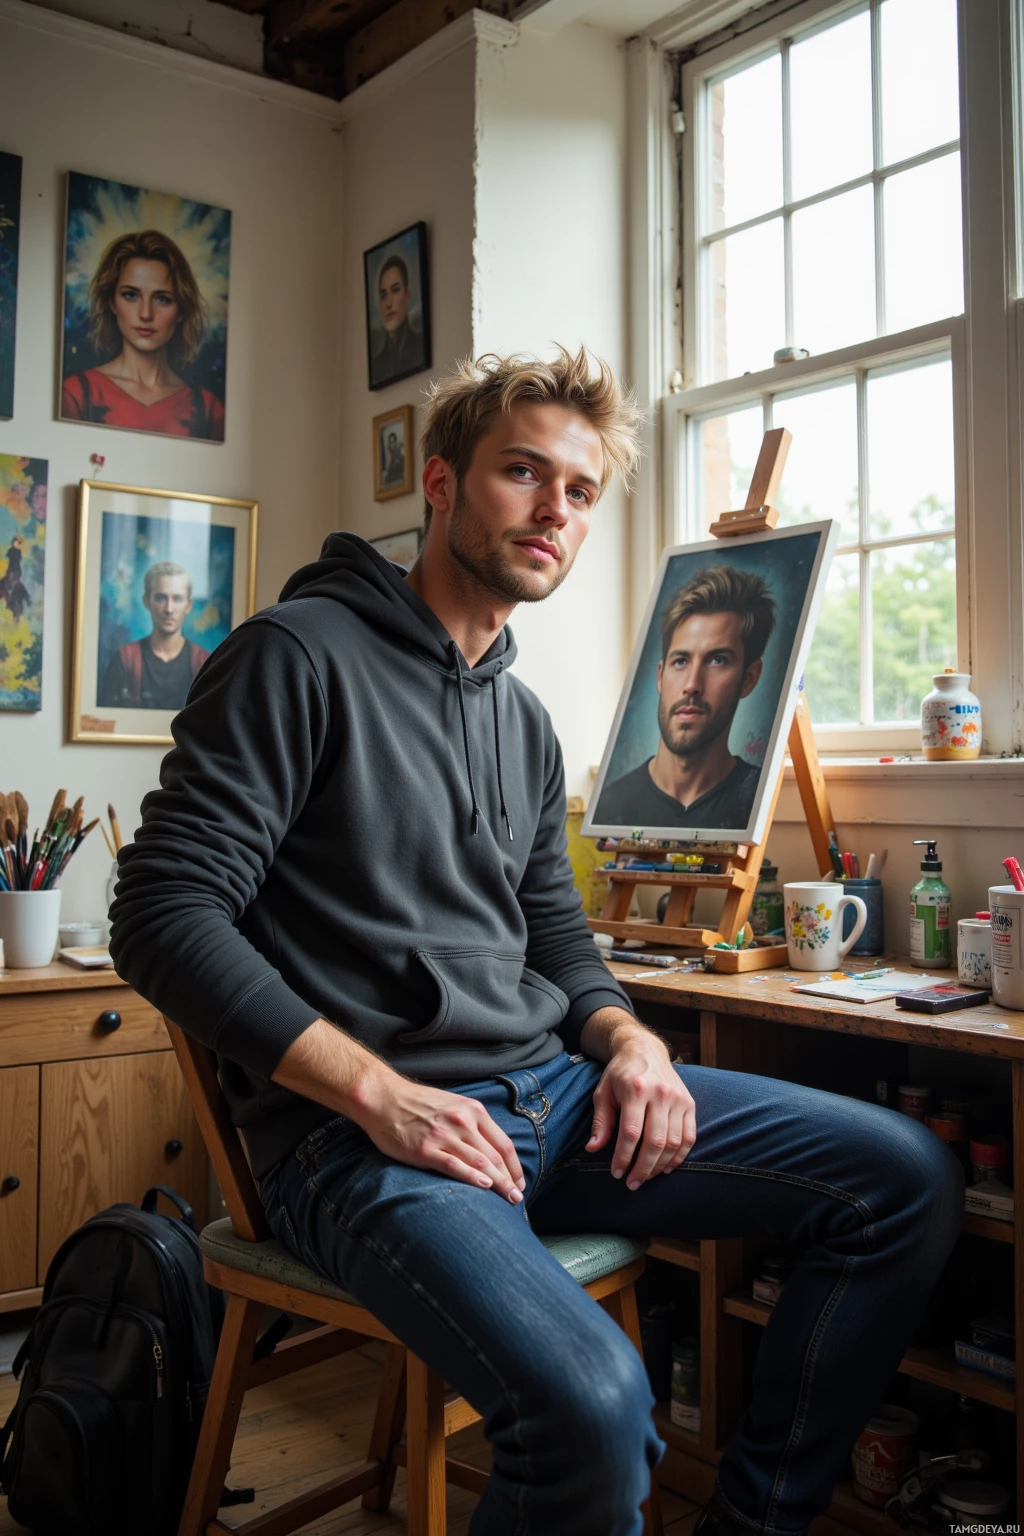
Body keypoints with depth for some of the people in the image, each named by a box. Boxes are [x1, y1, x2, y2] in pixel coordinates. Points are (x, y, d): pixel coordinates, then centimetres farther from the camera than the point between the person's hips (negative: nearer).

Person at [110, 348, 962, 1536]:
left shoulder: (525, 720, 18)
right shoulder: (298, 656, -6)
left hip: (547, 1088, 8)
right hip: (359, 1131, -7)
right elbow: (166, 917, -13)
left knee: (908, 1179, -1)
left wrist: (627, 1038, 0)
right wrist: (379, 1091, -19)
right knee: (591, 1399, -34)